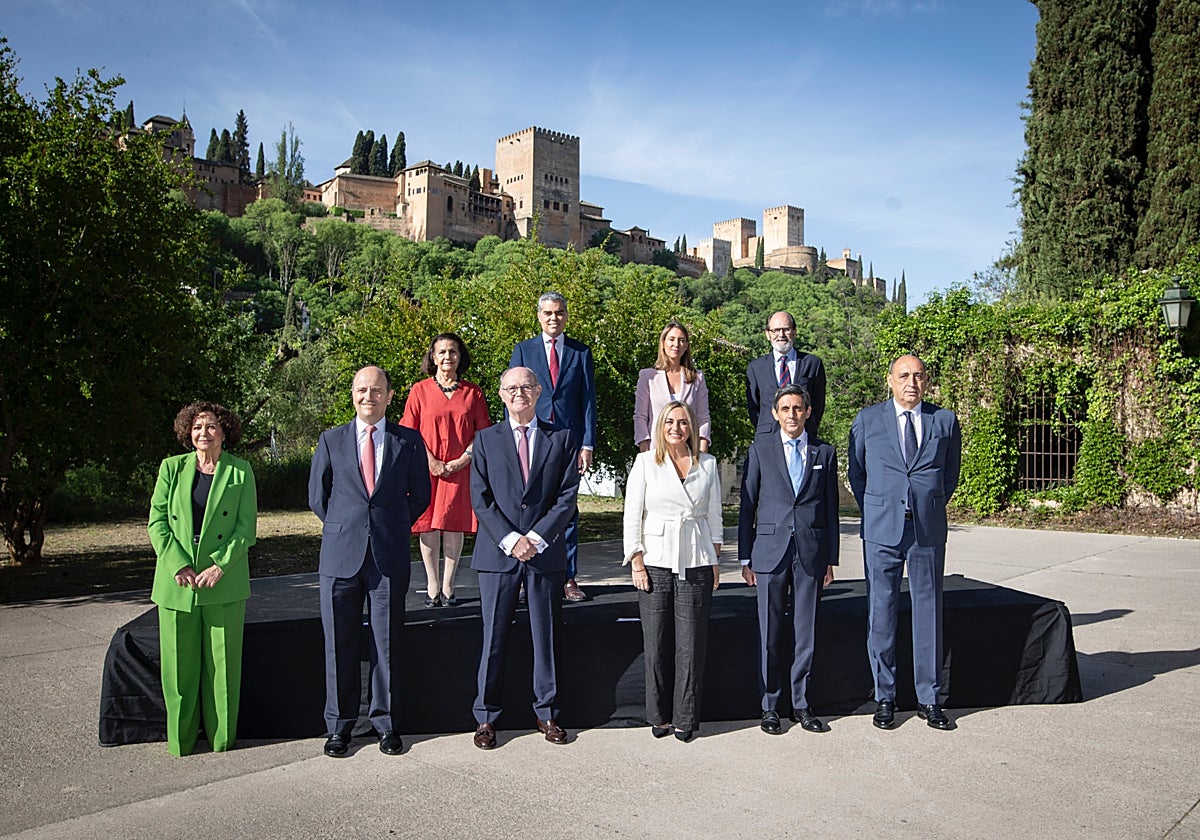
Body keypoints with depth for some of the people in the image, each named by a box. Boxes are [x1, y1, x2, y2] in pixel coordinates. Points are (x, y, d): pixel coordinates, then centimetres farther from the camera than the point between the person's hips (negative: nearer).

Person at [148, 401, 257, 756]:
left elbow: (246, 527, -1)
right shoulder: (171, 468, 7)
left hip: (224, 582, -1)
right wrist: (178, 565, -11)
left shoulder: (240, 471, 3)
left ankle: (221, 737, 18)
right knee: (179, 661, 6)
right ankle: (181, 740, 20)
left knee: (222, 662, 4)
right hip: (177, 581, 1)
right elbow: (157, 522, 2)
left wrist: (220, 566, -13)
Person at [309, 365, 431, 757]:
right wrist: (344, 529, 10)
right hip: (340, 556, 1)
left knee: (387, 643, 6)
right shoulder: (331, 440, 7)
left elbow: (420, 495, 11)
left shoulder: (409, 441, 4)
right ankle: (339, 725, 21)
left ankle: (386, 722, 20)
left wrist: (394, 528, 8)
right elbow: (317, 496, 14)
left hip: (390, 558, -1)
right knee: (339, 644, 7)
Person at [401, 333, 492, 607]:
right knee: (428, 525, 0)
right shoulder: (420, 390, 5)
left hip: (460, 469, 0)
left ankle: (448, 586, 9)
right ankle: (432, 585, 10)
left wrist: (462, 460, -8)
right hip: (427, 469, 0)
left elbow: (483, 433, 5)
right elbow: (409, 433, 2)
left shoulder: (473, 392, 7)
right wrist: (431, 461, -9)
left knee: (454, 525, 0)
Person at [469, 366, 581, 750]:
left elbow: (567, 496, 0)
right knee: (493, 638, 5)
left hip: (546, 553, 1)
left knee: (546, 636, 8)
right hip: (497, 553, 0)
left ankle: (547, 713, 22)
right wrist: (509, 540, -12)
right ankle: (486, 716, 18)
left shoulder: (562, 439, 7)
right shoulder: (486, 440, 7)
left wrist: (537, 537, -11)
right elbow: (480, 499, 0)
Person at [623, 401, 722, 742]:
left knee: (691, 643, 2)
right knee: (657, 643, 4)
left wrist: (715, 561, 8)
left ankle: (685, 717, 15)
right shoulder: (645, 462, 3)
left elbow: (714, 515, 12)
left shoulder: (707, 464, 8)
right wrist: (637, 563, -4)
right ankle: (659, 715, 19)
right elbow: (632, 515, 1)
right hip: (656, 561, -1)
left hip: (696, 564, 1)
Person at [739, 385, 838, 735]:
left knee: (805, 632, 7)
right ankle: (770, 706, 16)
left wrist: (831, 559, 7)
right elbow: (747, 505, 4)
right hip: (770, 551, -1)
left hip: (811, 553, 1)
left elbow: (831, 509, 10)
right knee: (770, 633, 4)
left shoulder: (824, 453, 9)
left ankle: (801, 704, 21)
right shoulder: (760, 449, 4)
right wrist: (745, 557, 1)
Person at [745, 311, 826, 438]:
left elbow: (818, 403, 11)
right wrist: (762, 431, 3)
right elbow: (752, 405, 13)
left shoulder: (813, 363, 9)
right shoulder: (755, 367, 11)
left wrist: (809, 431, 4)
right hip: (767, 438, 0)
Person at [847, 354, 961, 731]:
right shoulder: (867, 419, 4)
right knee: (881, 613, 4)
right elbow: (855, 471, 12)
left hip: (929, 531, 1)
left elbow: (951, 473, 17)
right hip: (882, 531, -1)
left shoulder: (945, 420, 6)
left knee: (928, 613, 7)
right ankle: (884, 698, 15)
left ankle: (929, 699, 18)